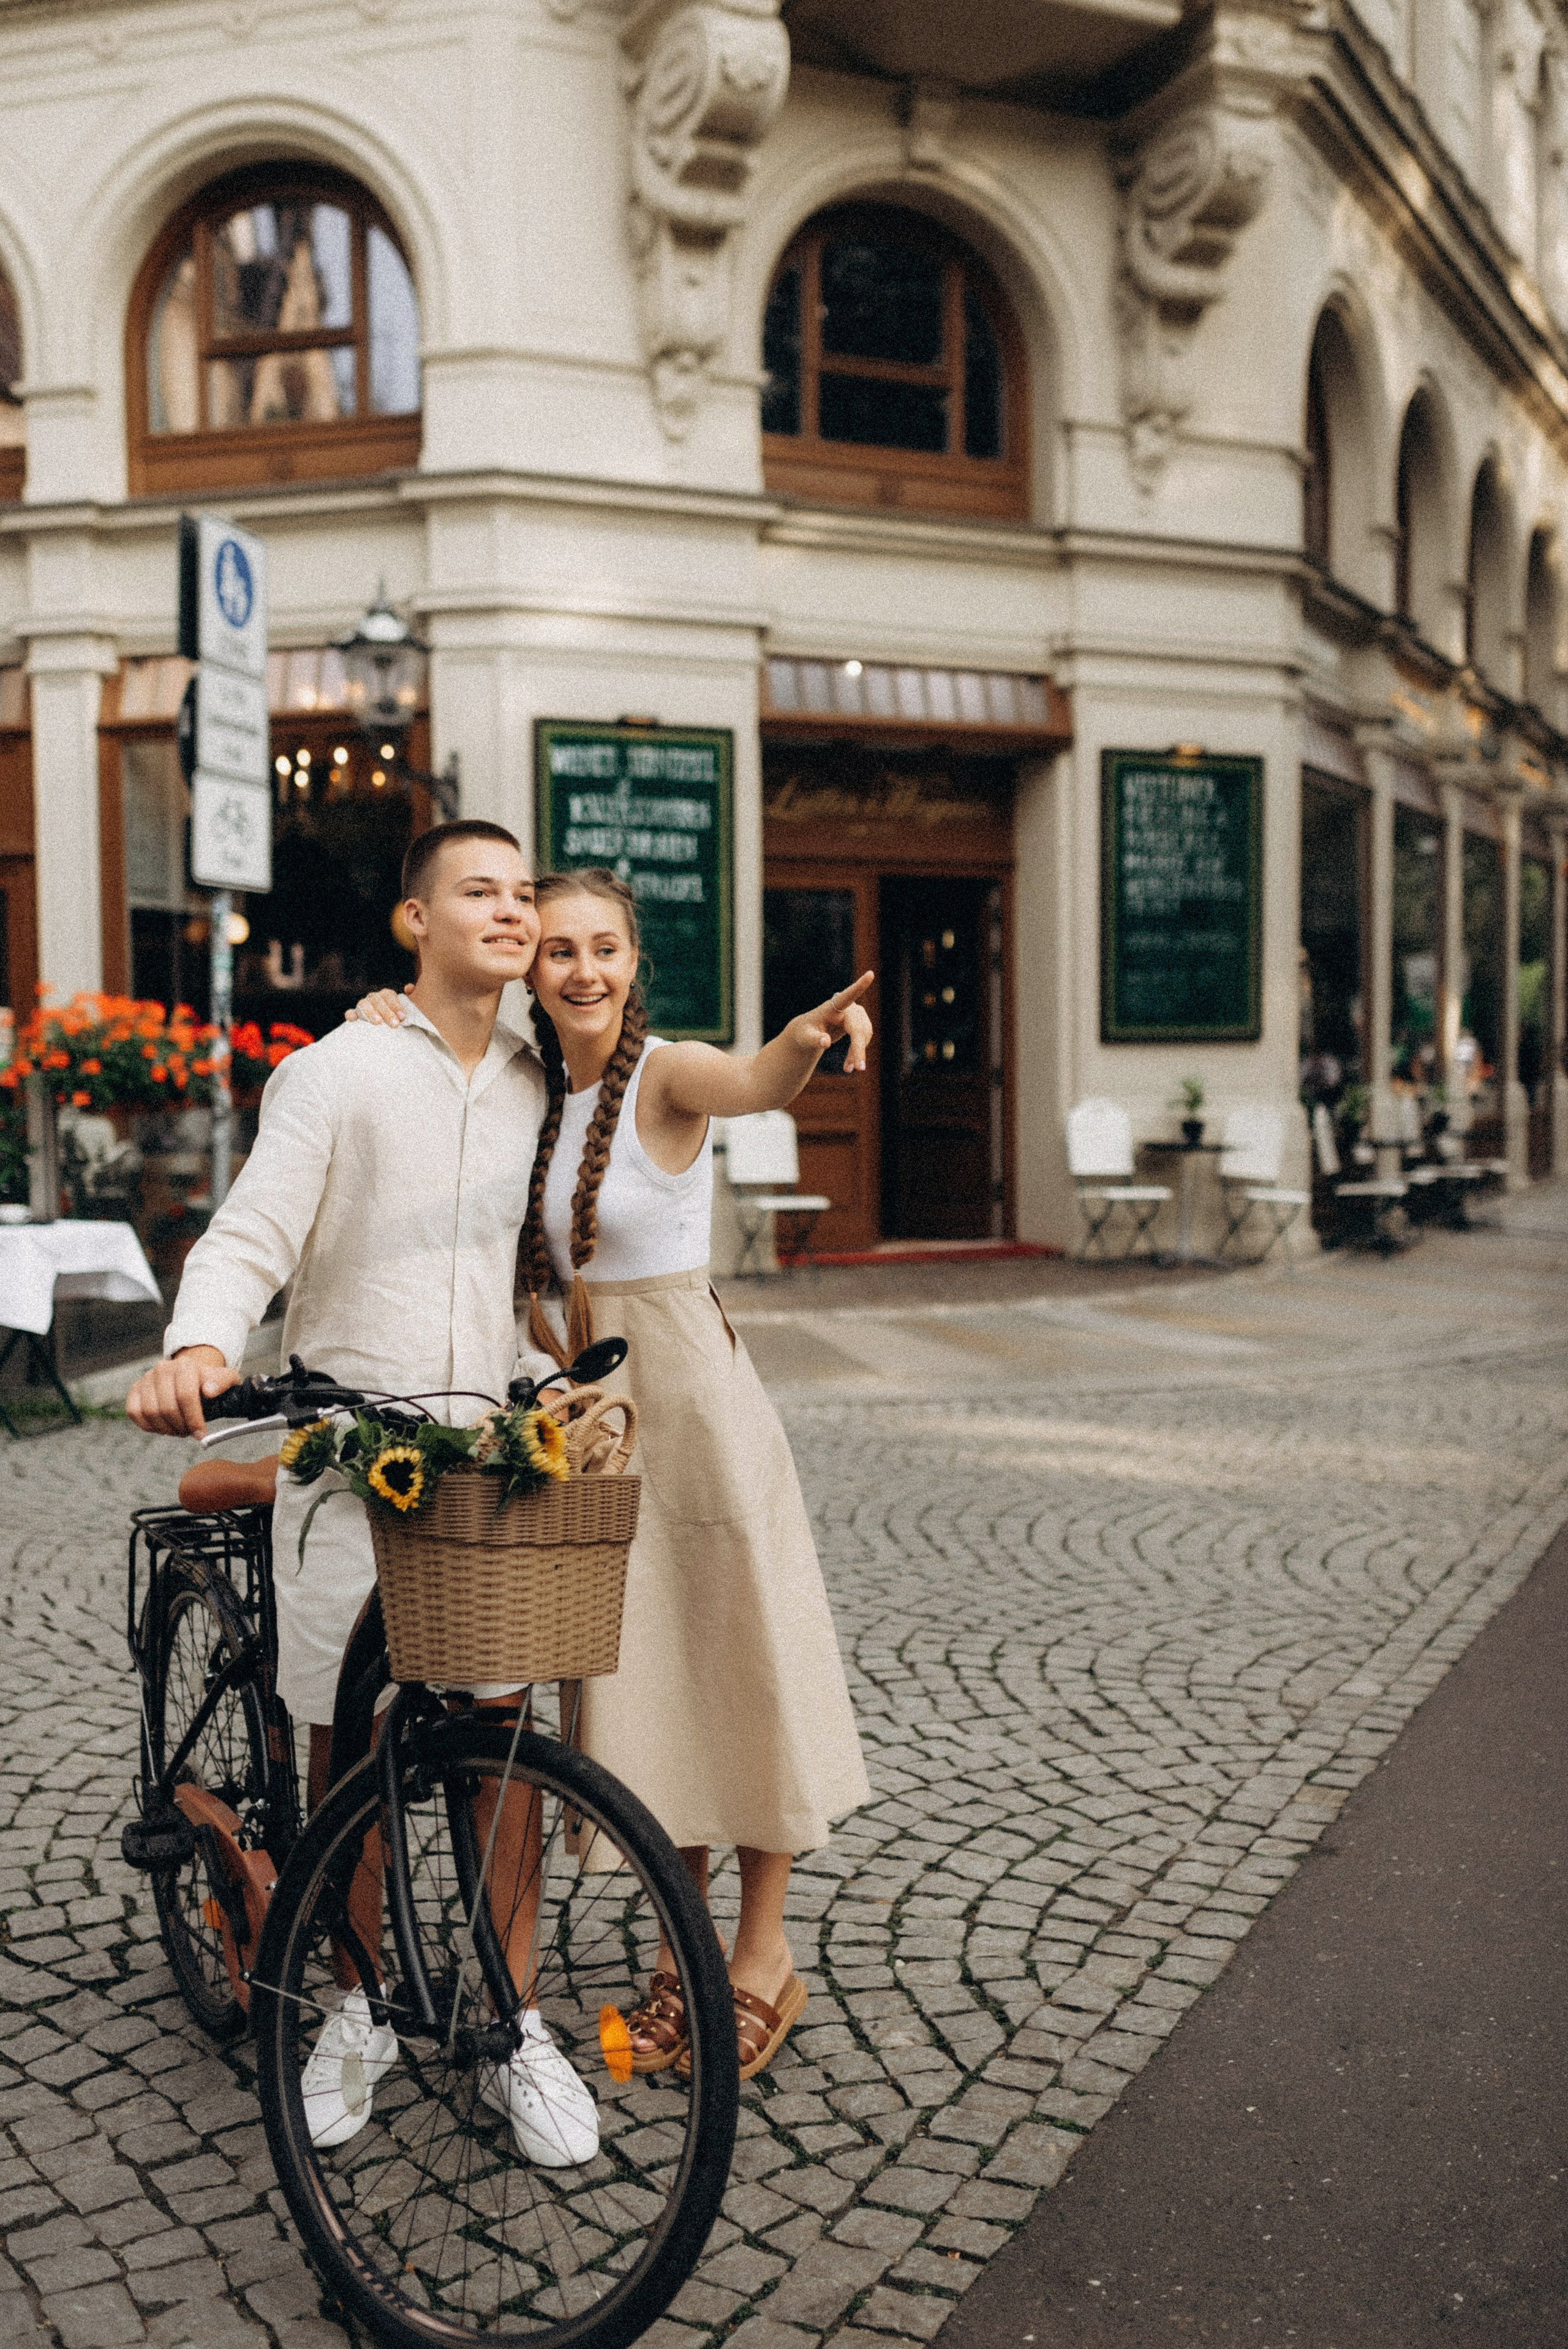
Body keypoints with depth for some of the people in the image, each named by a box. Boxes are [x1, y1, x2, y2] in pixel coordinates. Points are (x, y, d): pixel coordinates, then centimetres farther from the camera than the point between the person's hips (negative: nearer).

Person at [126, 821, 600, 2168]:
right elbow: (250, 1237, -12)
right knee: (346, 1733, 5)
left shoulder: (539, 1084, 11)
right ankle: (360, 2006, 24)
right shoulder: (336, 1073, -4)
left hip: (484, 1436, 3)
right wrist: (200, 1346, -31)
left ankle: (513, 2023, 14)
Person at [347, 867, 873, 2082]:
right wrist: (397, 1031, -4)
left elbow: (756, 1085, -35)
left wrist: (811, 1035, -58)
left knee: (736, 1664, 5)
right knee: (643, 1679, 13)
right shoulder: (534, 1091, 6)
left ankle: (765, 1955, 20)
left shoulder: (668, 1073, -13)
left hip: (692, 1393, -6)